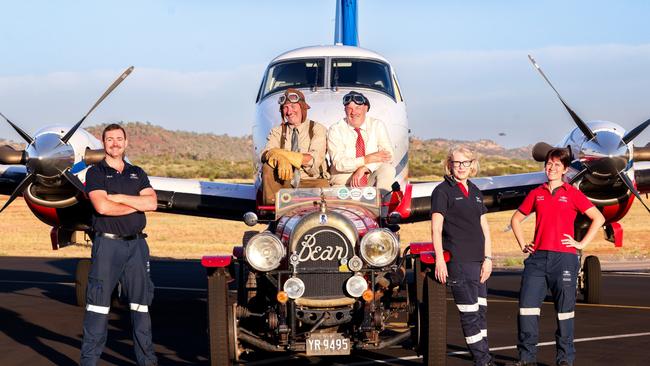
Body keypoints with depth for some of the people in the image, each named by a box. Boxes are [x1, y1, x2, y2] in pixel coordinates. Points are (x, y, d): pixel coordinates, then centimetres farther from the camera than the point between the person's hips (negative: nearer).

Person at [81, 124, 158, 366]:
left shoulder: (137, 174, 15)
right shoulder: (96, 173, 3)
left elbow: (151, 202, -1)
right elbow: (102, 206, -14)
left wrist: (119, 197, -9)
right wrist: (137, 205, -4)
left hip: (136, 244, 4)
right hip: (107, 243, -4)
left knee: (141, 302, 7)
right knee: (98, 303, -5)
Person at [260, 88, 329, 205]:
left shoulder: (317, 129, 2)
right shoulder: (277, 131, 11)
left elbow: (315, 160, -14)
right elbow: (265, 154, -8)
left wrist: (282, 153, -21)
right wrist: (280, 159, -32)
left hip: (311, 182, -3)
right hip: (285, 181, 3)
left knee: (323, 187, -36)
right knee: (268, 165, -23)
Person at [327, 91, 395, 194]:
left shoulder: (377, 125, 5)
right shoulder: (335, 130, -1)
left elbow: (388, 155, -6)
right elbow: (339, 163, -12)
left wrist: (364, 169, -21)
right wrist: (367, 159, -23)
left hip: (372, 178, 2)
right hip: (344, 180, -2)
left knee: (387, 169, -27)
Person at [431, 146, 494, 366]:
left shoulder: (475, 192, 17)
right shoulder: (443, 191, -3)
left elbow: (484, 227, 17)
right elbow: (436, 227, -9)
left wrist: (488, 258, 8)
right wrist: (439, 259, -16)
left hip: (478, 261, 7)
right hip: (458, 262, -7)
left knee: (481, 311, 10)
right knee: (470, 313, -7)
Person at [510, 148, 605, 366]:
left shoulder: (572, 194, 3)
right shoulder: (536, 194, 12)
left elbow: (598, 218, 2)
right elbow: (516, 219, 23)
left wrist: (582, 243, -3)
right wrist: (523, 245, 12)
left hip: (564, 258, -3)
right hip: (537, 257, 3)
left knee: (564, 310, 3)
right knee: (527, 305, -4)